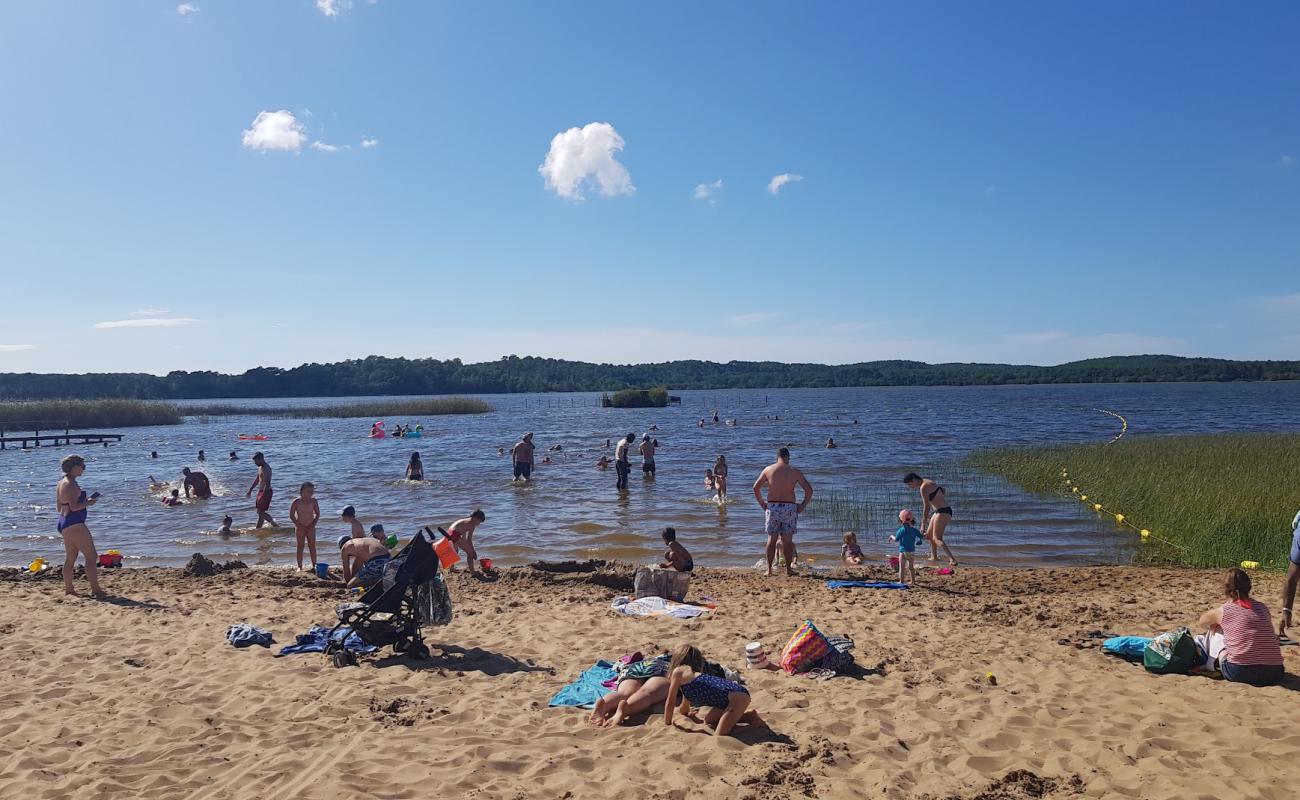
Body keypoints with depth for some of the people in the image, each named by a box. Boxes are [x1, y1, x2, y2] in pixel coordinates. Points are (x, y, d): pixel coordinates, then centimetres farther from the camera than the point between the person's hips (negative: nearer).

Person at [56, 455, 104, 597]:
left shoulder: (61, 483, 14)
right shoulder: (71, 484, -17)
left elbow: (59, 507, 20)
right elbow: (74, 507, -24)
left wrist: (84, 501, 16)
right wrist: (88, 503, -9)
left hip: (64, 523, 11)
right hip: (74, 524, -11)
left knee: (70, 558, 18)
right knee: (91, 556, -8)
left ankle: (69, 588, 24)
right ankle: (95, 589, -9)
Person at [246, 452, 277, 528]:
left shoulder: (266, 469, -19)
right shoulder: (260, 468, 13)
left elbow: (267, 484, -26)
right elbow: (257, 480, 26)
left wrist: (263, 496, -32)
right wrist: (250, 490, 29)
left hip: (266, 492, -10)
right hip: (261, 491, 10)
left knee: (261, 512, -6)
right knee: (260, 512, 14)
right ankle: (274, 525, 23)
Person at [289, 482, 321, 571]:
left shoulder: (313, 501, -3)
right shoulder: (296, 502, -9)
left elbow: (317, 514, 5)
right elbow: (291, 515, -6)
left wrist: (314, 523, -7)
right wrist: (298, 524, -14)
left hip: (310, 527, 2)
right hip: (300, 527, -2)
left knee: (312, 546, 4)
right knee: (300, 546, 1)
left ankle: (314, 565, 12)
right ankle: (299, 566, 6)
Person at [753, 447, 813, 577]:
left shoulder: (768, 469, 4)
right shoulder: (795, 472, 2)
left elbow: (756, 487, 4)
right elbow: (809, 490, -1)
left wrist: (762, 503, 11)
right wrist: (803, 505, 6)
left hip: (772, 506, 1)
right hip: (789, 507, -1)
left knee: (772, 538, 6)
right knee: (788, 540, 6)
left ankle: (769, 569, 5)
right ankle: (788, 569, 10)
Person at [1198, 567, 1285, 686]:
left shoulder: (1222, 611, 3)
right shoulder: (1263, 608, 11)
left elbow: (1203, 621, 25)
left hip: (1239, 674, -3)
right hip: (1274, 675, 3)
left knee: (1213, 633, 20)